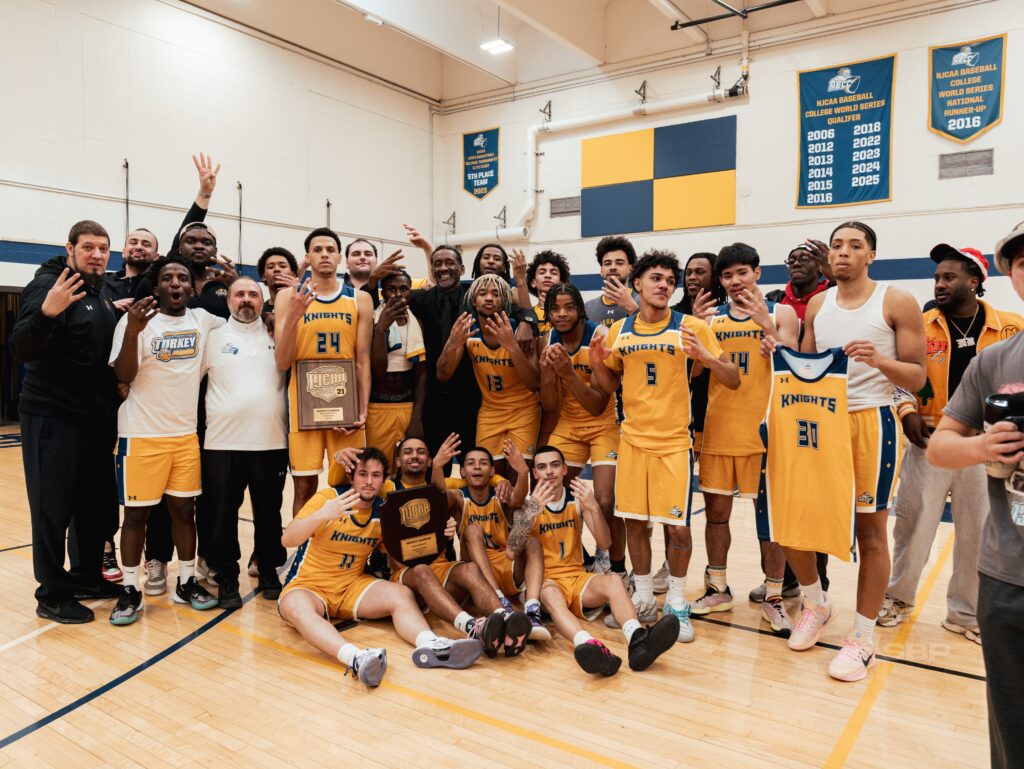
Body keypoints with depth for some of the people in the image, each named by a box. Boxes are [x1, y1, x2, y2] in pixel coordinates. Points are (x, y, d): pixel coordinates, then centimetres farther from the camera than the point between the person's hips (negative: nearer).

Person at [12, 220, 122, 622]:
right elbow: (21, 349, -21)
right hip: (52, 418, -7)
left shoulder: (105, 292, 10)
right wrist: (46, 313, -38)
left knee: (96, 503, 14)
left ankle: (87, 577, 29)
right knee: (53, 508, 2)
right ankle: (53, 596, 13)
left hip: (96, 418, 7)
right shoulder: (48, 284, -11)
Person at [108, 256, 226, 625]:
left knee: (184, 508, 11)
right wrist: (132, 332, -28)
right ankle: (130, 590, 18)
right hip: (141, 434, -4)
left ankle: (187, 582, 23)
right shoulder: (135, 319, -8)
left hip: (186, 433, 4)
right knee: (137, 512, 5)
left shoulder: (202, 319, 6)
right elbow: (124, 376, -13)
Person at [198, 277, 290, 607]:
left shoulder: (277, 336, 11)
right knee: (221, 514, 6)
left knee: (268, 512, 11)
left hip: (271, 442, 1)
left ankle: (269, 573, 25)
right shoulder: (215, 337, 5)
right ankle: (226, 578, 19)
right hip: (222, 442, -1)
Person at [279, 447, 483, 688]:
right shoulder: (328, 498, -12)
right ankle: (356, 658, -60)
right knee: (296, 607, -38)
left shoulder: (384, 512, 0)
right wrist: (322, 515, -41)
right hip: (308, 586, -4)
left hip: (353, 585, 4)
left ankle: (431, 646, -47)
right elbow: (287, 540, -22)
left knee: (402, 593, -22)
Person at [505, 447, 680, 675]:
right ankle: (587, 644, -64)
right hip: (544, 580, -3)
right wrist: (533, 510, -29)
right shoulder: (528, 503, -2)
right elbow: (511, 552, -16)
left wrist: (592, 507, -21)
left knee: (613, 580, -27)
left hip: (577, 577, 3)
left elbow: (605, 543, -4)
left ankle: (638, 640, -53)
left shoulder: (578, 499, 5)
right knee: (550, 593, -37)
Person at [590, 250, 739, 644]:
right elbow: (610, 385, 16)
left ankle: (678, 604, 20)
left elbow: (733, 380, -4)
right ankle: (643, 599, 25)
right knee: (634, 521, 7)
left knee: (678, 526, -2)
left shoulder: (691, 328, -4)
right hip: (633, 439, 3)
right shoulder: (619, 330, 6)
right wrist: (597, 364, -5)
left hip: (674, 442, -3)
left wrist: (704, 356, -22)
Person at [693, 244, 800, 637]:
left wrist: (766, 325, -20)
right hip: (719, 429, 3)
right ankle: (718, 589, 24)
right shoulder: (711, 318, 10)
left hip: (763, 429, -3)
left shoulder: (781, 314, 3)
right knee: (716, 511, 9)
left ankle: (773, 598, 14)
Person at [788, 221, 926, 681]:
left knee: (870, 530, 3)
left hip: (871, 422, -4)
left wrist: (880, 360, -24)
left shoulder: (897, 302, -3)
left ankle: (863, 638, 16)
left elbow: (917, 378, -5)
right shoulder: (817, 305, 11)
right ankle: (816, 604, 29)